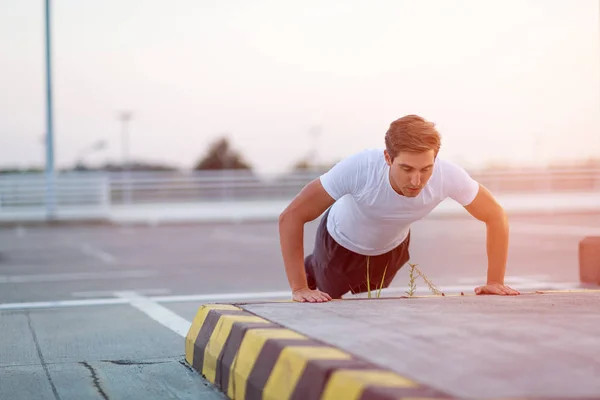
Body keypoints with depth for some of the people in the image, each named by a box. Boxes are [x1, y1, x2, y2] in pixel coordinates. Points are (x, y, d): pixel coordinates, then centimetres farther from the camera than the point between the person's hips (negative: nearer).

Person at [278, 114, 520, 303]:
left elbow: (495, 216, -19)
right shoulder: (359, 169, -44)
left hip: (391, 247, 3)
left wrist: (495, 281, -22)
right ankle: (311, 272, 50)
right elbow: (291, 216, -38)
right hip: (340, 242, -3)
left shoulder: (449, 176, -38)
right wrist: (299, 288, -40)